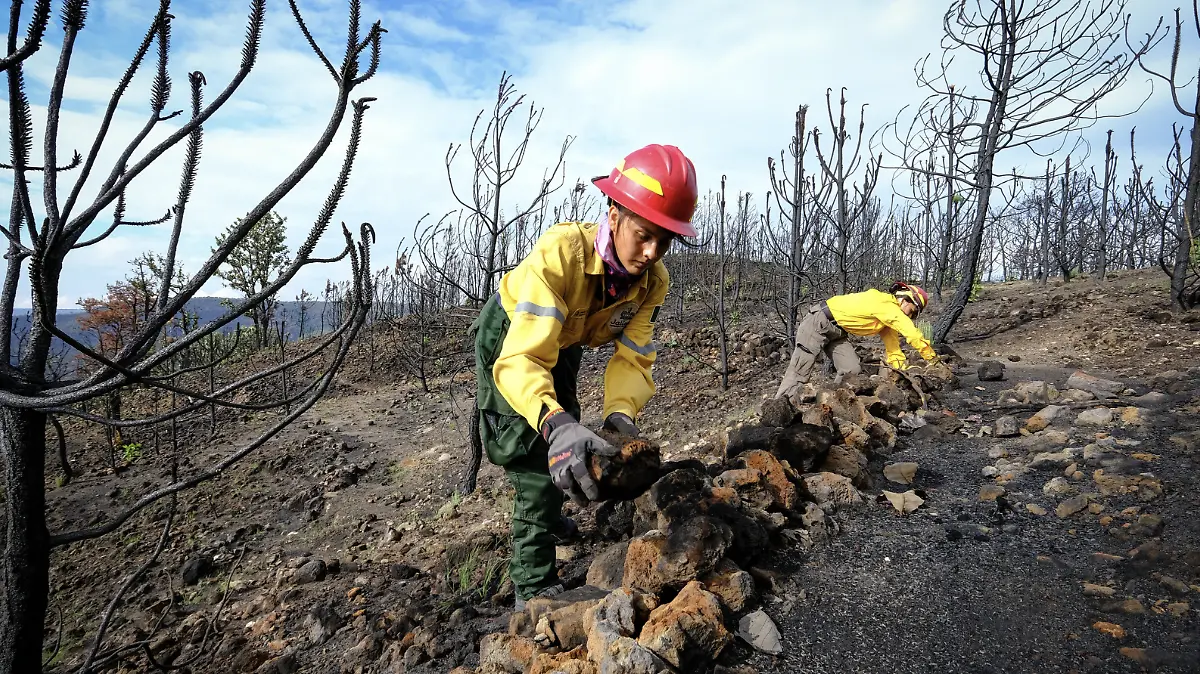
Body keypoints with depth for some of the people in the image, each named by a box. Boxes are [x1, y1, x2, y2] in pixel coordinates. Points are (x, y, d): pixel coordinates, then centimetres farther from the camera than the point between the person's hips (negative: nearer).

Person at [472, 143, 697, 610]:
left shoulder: (653, 280, -25)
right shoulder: (560, 252, -43)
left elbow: (632, 357, -25)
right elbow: (521, 359, -51)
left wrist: (620, 414, -45)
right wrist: (557, 426, -67)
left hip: (563, 342, 6)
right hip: (509, 337, -6)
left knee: (572, 449, 23)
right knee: (536, 456, -15)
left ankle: (548, 520, 52)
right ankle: (533, 587, 2)